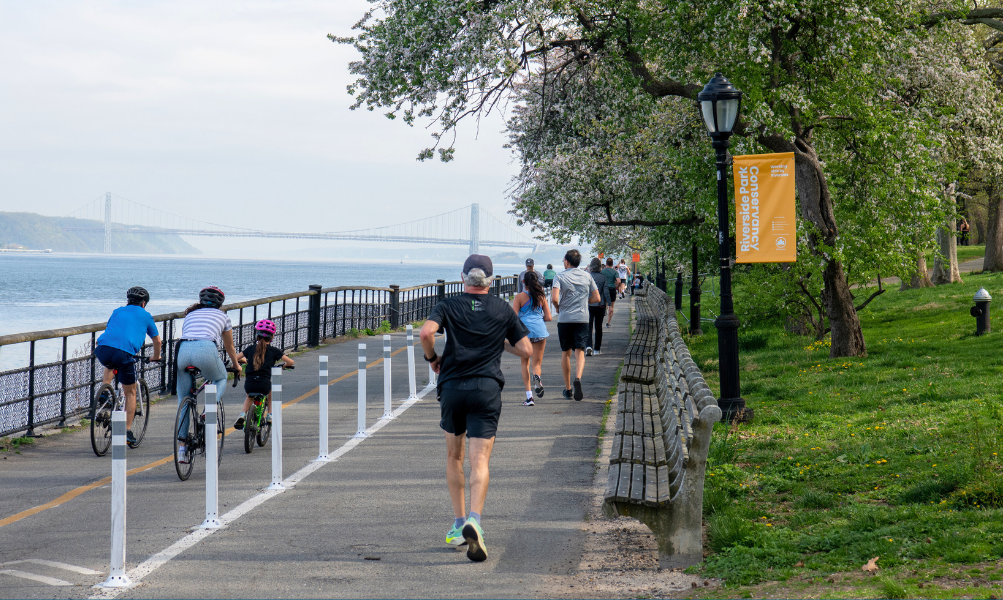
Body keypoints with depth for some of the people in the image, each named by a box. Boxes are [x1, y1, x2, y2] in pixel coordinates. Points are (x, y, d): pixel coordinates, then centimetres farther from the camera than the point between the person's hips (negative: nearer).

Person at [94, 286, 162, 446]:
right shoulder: (145, 315, 23)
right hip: (124, 352, -3)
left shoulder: (117, 311, 31)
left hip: (102, 349, 3)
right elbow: (157, 340, 34)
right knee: (130, 392, 15)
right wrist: (156, 357, 53)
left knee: (110, 364, 41)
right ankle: (127, 432, 11)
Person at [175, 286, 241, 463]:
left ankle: (182, 447, 11)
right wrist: (235, 365, 58)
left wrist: (189, 363, 61)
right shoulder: (222, 316, 28)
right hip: (206, 349, -3)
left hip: (182, 349, 3)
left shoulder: (190, 314, 34)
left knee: (183, 400, 15)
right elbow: (229, 347, 40)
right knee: (221, 379, 28)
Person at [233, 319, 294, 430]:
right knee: (271, 394, 36)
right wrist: (284, 365, 23)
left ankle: (243, 414, 15)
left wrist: (244, 360, 35)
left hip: (249, 385, 2)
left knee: (249, 397, 37)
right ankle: (270, 415, 24)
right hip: (264, 386, -2)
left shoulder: (250, 348, 9)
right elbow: (291, 362, 0)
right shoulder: (273, 350, 3)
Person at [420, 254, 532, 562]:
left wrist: (431, 358, 4)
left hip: (452, 387, 1)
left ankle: (458, 524, 18)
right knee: (480, 460, -6)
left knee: (454, 457, 18)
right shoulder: (503, 309, 7)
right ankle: (474, 520, -28)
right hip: (487, 389, -1)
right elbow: (526, 350, 7)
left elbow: (426, 332, -14)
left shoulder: (448, 306, 4)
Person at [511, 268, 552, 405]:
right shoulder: (541, 297, 10)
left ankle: (529, 397, 1)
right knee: (537, 363, 7)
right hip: (540, 330, 2)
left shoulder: (520, 297, 1)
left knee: (525, 363, 11)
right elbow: (548, 317, 8)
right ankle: (537, 376, -32)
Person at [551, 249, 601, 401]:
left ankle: (567, 388, 17)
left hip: (564, 319, -1)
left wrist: (558, 308, 4)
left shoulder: (560, 277, -4)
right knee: (580, 352, -3)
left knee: (565, 353, 12)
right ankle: (578, 378, -31)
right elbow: (596, 298, 7)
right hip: (582, 318, 1)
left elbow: (555, 299, -16)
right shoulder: (587, 276, 6)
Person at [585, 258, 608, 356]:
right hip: (600, 305, 1)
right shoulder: (603, 277, -3)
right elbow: (606, 292, -5)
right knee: (598, 327, 13)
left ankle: (588, 346, -24)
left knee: (588, 326, -3)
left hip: (588, 305, -1)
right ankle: (597, 349, 19)